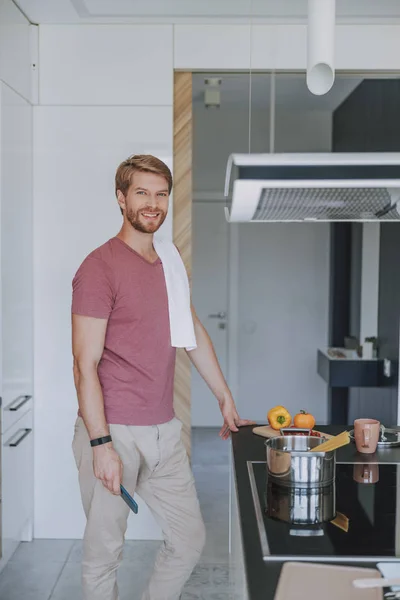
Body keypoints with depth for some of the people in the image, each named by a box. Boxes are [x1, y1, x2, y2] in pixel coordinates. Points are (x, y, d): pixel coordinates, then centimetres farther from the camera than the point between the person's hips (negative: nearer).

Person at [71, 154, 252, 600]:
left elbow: (194, 332, 21)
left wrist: (225, 398, 22)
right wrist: (101, 443, -18)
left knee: (189, 540, 13)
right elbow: (85, 365, -14)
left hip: (164, 431, 7)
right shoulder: (100, 267, -11)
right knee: (104, 554, 6)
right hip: (113, 433, -7)